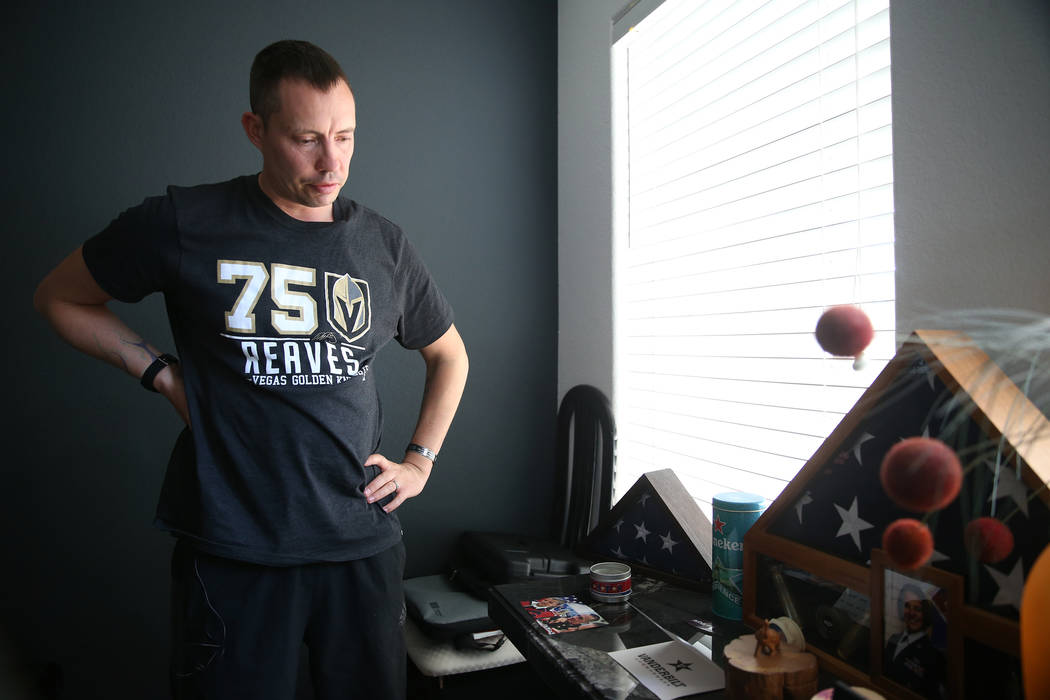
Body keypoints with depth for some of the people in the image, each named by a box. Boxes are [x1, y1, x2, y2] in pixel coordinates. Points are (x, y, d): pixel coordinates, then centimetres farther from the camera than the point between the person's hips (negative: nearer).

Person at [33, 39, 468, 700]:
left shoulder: (385, 244, 4)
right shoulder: (185, 224, -5)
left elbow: (449, 355, 18)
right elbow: (59, 297, 10)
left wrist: (420, 461, 9)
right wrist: (161, 371, -3)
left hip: (364, 545, 3)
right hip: (234, 550, -2)